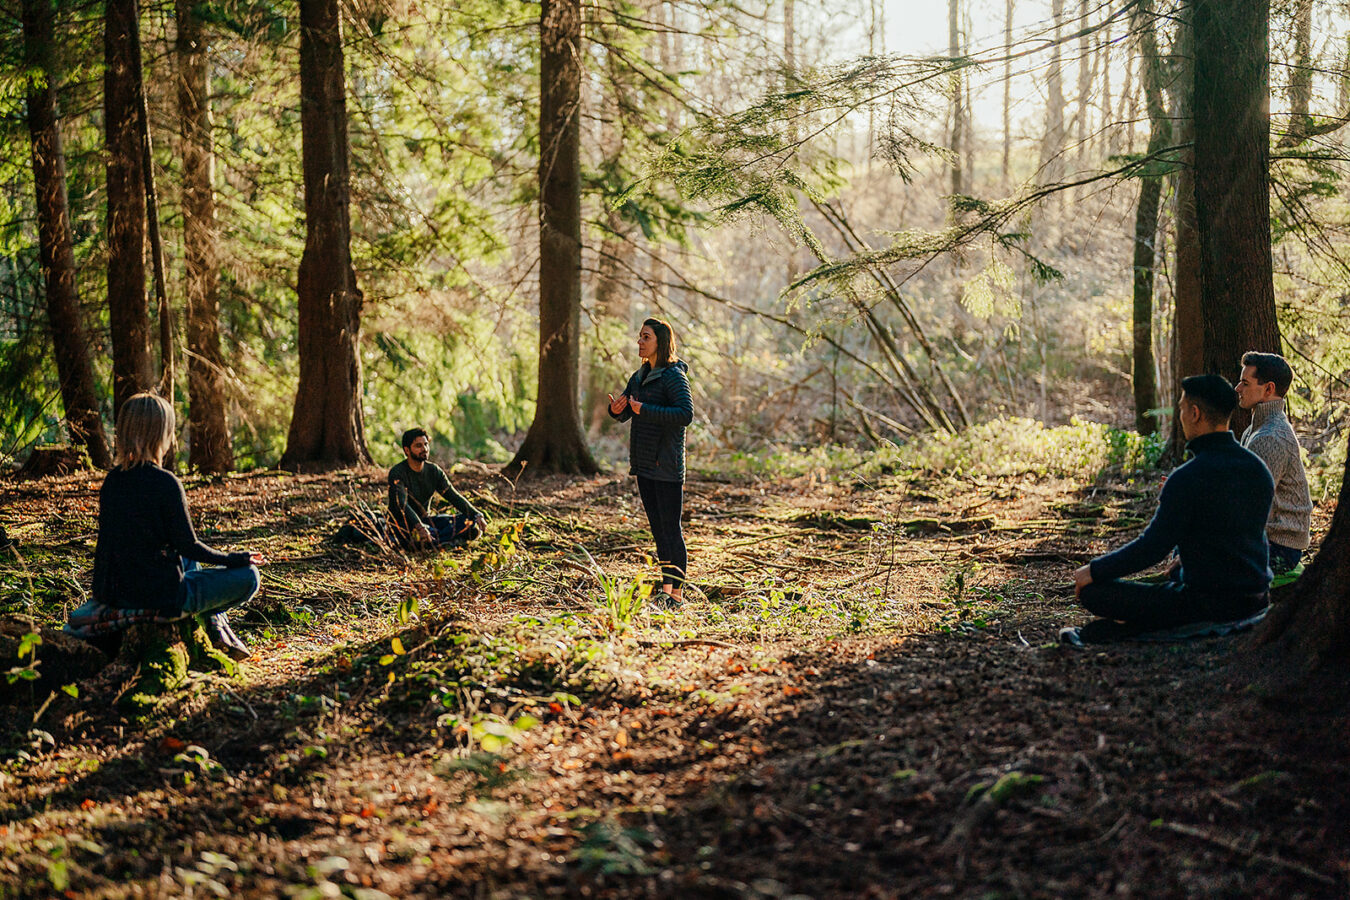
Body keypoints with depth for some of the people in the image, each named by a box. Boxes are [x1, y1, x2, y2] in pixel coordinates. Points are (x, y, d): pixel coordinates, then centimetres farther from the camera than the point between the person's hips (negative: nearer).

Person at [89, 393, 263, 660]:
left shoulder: (112, 481, 2)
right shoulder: (165, 483, -19)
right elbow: (187, 545, -14)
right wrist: (231, 559, 2)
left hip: (117, 595, 8)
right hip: (160, 596, -8)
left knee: (188, 560, 36)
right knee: (248, 576, 6)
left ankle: (217, 628, 30)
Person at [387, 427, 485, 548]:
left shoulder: (434, 471, 4)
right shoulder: (397, 473, -15)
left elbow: (453, 496, 1)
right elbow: (402, 504, -30)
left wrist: (477, 515, -15)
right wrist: (419, 526, -47)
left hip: (425, 520, 6)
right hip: (402, 523, -6)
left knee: (469, 523, -13)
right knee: (418, 533, -42)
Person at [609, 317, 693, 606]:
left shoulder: (674, 376, -11)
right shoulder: (640, 376, 14)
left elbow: (686, 414, -23)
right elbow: (624, 413, 18)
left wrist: (645, 410, -26)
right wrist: (615, 409, -6)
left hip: (666, 465, -8)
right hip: (644, 463, 9)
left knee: (671, 528, -5)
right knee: (657, 527, 13)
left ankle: (677, 592, 0)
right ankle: (666, 589, 21)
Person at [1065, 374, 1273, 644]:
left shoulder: (1188, 478, -20)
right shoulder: (1259, 469, 4)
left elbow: (1151, 548, -17)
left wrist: (1094, 571, -3)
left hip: (1209, 605, -8)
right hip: (1256, 599, 8)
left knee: (1092, 591, -2)